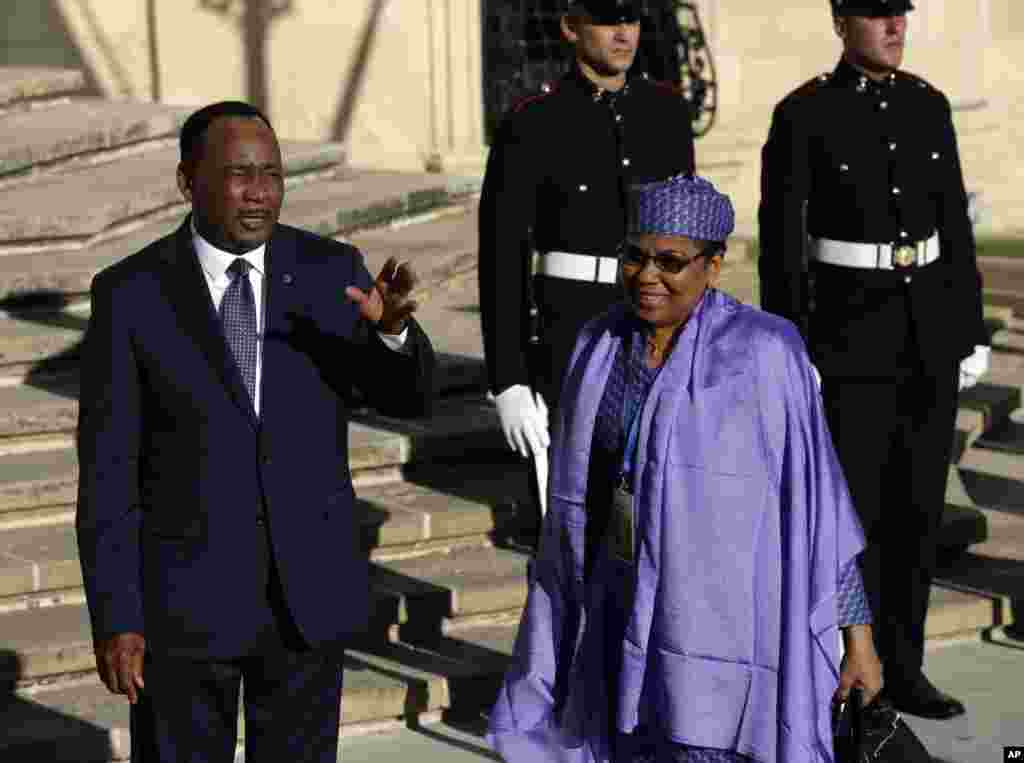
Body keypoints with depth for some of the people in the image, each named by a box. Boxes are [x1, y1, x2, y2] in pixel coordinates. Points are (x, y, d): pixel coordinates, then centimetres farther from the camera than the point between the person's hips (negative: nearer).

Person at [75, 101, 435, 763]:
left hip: (309, 587, 2)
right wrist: (113, 618, -11)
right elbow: (108, 471, -7)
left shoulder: (331, 271, -1)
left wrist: (392, 324, -30)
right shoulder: (130, 293, -8)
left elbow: (407, 396, -8)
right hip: (185, 595, -2)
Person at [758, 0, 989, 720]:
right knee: (853, 508, -4)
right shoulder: (802, 114, -9)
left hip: (929, 324, 5)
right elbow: (780, 240, -9)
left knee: (917, 502, 8)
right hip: (850, 328, -5)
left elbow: (954, 225, 10)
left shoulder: (929, 105, 6)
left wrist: (971, 330, 8)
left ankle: (900, 666, 20)